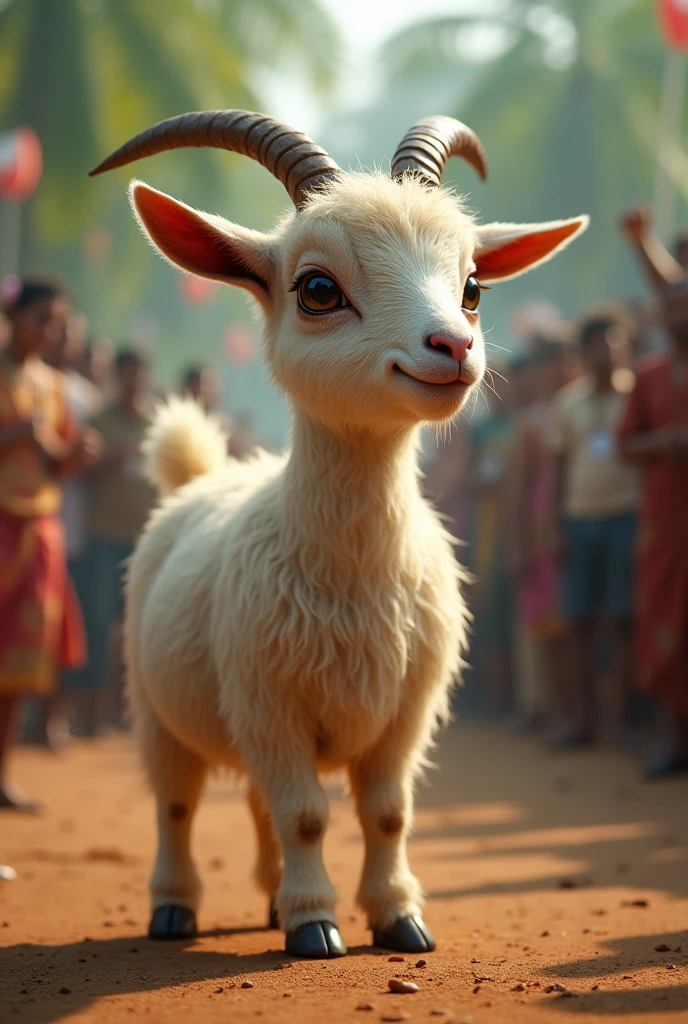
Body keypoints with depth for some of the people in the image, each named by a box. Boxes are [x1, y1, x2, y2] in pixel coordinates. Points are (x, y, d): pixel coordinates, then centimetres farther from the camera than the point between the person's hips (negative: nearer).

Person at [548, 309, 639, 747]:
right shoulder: (568, 402, 12)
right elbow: (562, 467, 13)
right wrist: (560, 527, 8)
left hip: (626, 514, -3)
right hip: (580, 517, 3)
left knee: (623, 620, -4)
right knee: (582, 623, 4)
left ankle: (625, 720, 0)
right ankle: (581, 718, 10)